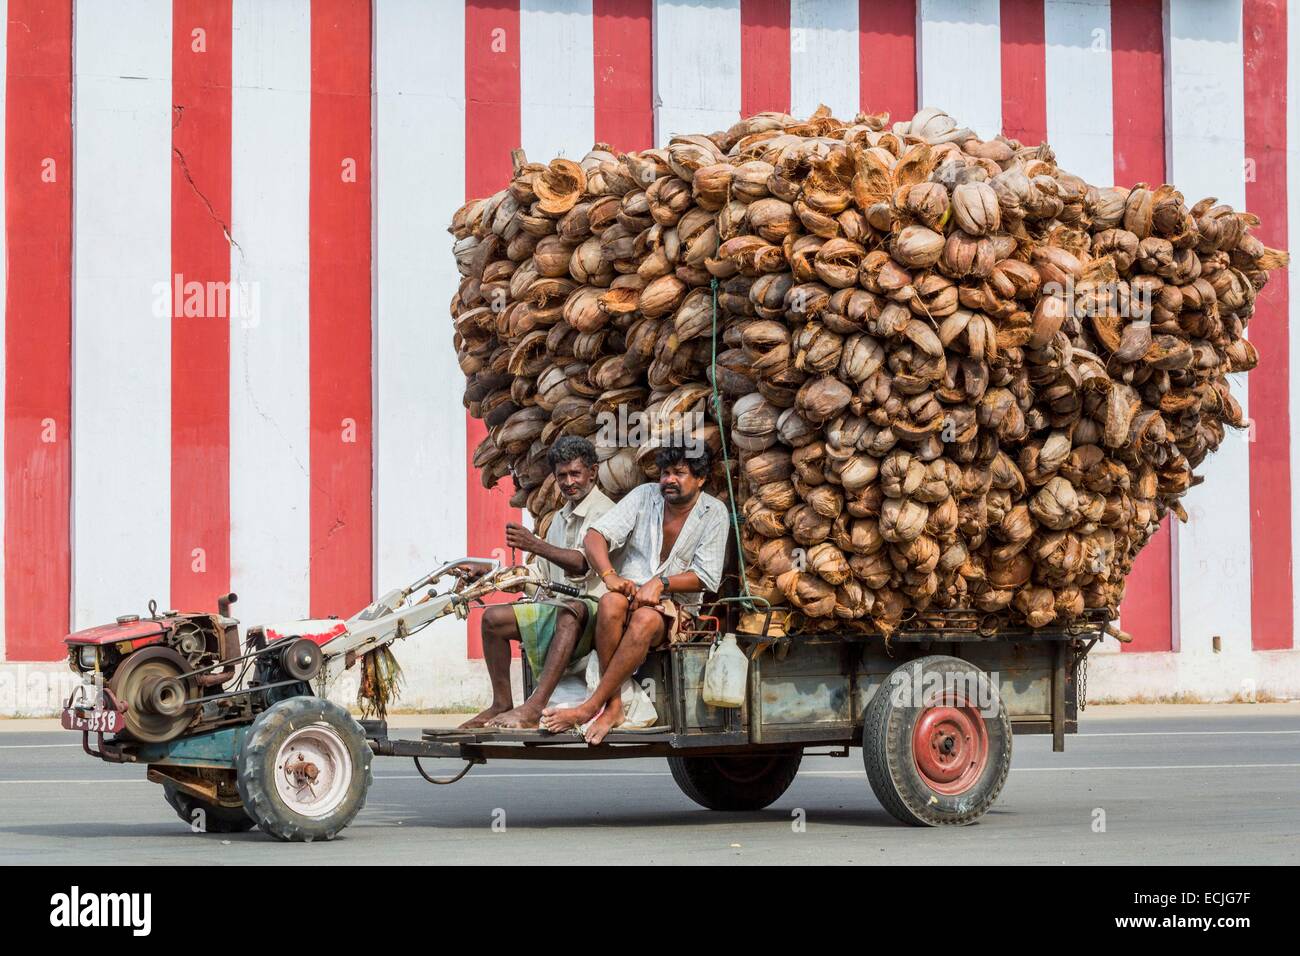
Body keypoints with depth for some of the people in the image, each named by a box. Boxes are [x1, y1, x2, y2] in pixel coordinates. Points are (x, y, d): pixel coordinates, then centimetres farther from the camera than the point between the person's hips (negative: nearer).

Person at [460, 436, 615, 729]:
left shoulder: (603, 511, -8)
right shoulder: (559, 518, 20)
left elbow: (581, 563, -25)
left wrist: (536, 545, -37)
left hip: (594, 607, -9)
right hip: (560, 603, 9)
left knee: (568, 613, -41)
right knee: (494, 618, -2)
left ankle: (533, 707, -52)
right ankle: (501, 704, -2)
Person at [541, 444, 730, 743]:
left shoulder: (713, 513, 1)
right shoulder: (645, 496, 5)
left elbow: (707, 577, -5)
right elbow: (595, 536, -3)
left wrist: (661, 583, -20)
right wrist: (610, 575, -22)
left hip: (674, 608, -2)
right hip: (630, 592, 2)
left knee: (645, 620, -37)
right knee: (611, 602, -35)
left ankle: (590, 707, -37)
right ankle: (613, 705, -35)